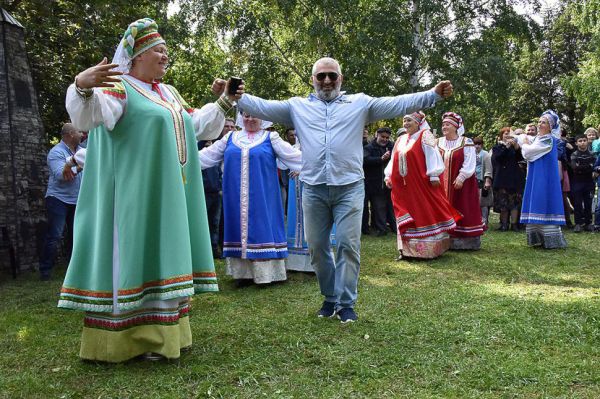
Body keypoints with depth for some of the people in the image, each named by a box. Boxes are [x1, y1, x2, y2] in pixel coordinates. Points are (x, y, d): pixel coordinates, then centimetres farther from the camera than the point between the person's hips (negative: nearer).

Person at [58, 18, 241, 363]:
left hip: (171, 196, 8)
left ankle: (162, 332, 21)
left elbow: (200, 125, 30)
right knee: (137, 257, -6)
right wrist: (82, 87, -44)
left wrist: (224, 102, 22)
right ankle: (134, 339, 4)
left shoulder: (170, 95, 20)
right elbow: (87, 115, -24)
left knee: (163, 257, 11)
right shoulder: (119, 88, -5)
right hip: (138, 194, -8)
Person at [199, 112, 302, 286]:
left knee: (262, 227, -2)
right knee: (240, 227, 5)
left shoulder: (271, 138, 4)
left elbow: (293, 155, -2)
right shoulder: (230, 138, 13)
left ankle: (265, 272, 4)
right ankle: (243, 272, 12)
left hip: (261, 197, -3)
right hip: (237, 199, 3)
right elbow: (208, 155, 15)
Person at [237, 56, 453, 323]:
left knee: (348, 245, -1)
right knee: (317, 246, 9)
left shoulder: (360, 103, 10)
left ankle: (346, 302, 13)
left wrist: (433, 94, -8)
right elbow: (261, 107, 9)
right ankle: (330, 297, 27)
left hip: (349, 187, -2)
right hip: (313, 189, 2)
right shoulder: (297, 106, 14)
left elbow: (398, 104, 2)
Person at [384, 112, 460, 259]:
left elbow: (432, 155, -11)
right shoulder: (400, 140, 17)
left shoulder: (424, 135, -3)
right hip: (403, 185, 7)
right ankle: (407, 249, 14)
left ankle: (431, 248, 6)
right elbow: (393, 160, 19)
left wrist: (434, 175, -19)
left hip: (421, 183, -6)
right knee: (406, 216, 8)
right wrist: (389, 176, 12)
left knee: (427, 213, -2)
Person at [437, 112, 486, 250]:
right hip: (442, 184, 4)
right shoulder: (438, 143, 9)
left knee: (463, 211, 0)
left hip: (462, 183, -4)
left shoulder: (466, 142, -3)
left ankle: (466, 241, 8)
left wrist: (461, 177, -19)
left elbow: (469, 163, -10)